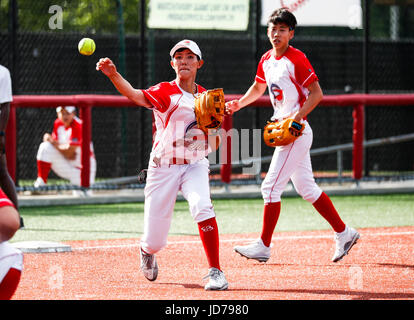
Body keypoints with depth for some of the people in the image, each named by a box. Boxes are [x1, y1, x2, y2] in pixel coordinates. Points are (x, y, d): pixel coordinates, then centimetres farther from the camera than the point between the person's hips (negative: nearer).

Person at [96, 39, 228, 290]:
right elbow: (137, 95, -27)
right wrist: (114, 75, -45)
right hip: (163, 166, -2)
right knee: (154, 241, 0)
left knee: (202, 206, -31)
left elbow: (214, 143, 12)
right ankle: (147, 252, 41)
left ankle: (216, 271, -24)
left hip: (195, 164, 2)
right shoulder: (165, 92, -6)